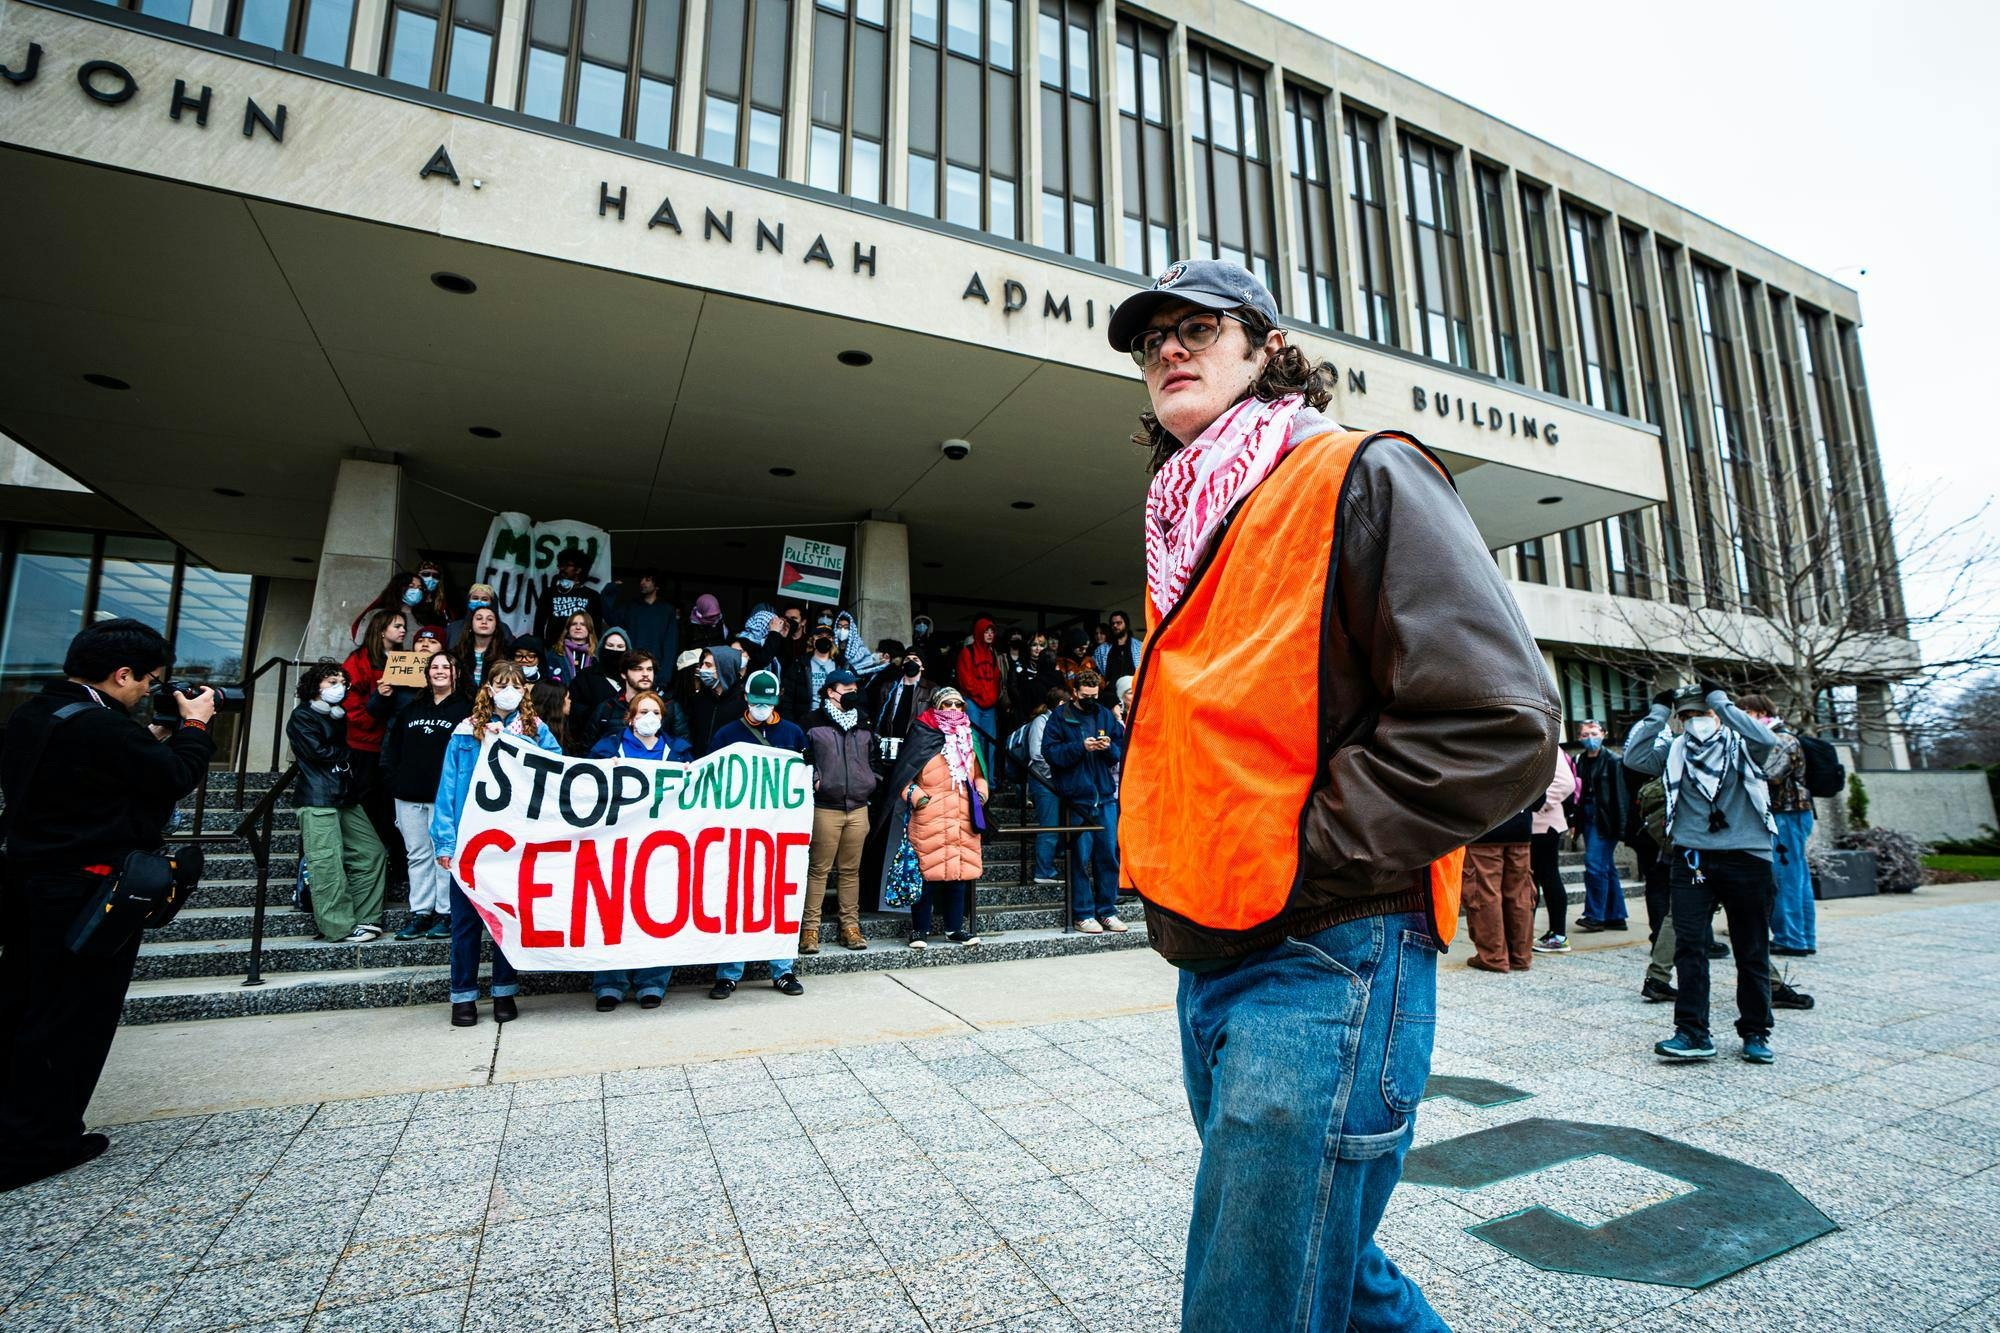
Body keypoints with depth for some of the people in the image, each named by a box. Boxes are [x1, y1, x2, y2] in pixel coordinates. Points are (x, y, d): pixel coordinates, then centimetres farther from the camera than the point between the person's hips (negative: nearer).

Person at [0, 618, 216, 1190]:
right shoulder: (104, 728, -25)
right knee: (72, 1019, 4)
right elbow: (177, 778, -17)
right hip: (88, 892, -9)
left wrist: (152, 737, 6)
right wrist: (194, 725, -3)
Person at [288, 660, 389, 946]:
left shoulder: (340, 716, 22)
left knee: (372, 853, 6)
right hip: (318, 801, -8)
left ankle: (364, 919, 12)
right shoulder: (302, 716, -1)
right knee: (327, 864, -7)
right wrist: (350, 753, 2)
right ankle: (340, 927, -4)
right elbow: (318, 751, -11)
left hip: (347, 798, 8)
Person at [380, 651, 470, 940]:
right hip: (409, 795, 5)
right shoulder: (412, 708, 17)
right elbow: (393, 746, 18)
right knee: (417, 854, 9)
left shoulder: (465, 708, 1)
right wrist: (393, 781, 6)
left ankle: (445, 913, 5)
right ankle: (419, 913, 15)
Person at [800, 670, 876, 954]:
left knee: (851, 870, 9)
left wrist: (870, 784, 13)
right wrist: (814, 779, -10)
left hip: (858, 808, 4)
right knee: (819, 869, -2)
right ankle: (810, 928, 6)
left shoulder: (863, 725, 16)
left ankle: (850, 926, 16)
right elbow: (802, 757, 2)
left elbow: (872, 758, 24)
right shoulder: (814, 723, 1)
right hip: (825, 808, -4)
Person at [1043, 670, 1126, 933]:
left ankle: (1107, 911, 17)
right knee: (1082, 856, -2)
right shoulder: (1059, 717, 1)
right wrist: (1081, 747, -18)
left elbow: (1122, 751, 12)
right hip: (1077, 796, -4)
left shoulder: (1107, 716, 13)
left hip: (1106, 795, 4)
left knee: (1109, 852, 6)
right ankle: (1083, 914, 8)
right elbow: (1050, 751, -9)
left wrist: (1109, 748, -10)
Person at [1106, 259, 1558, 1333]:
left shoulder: (1362, 480, -8)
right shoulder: (1187, 530, 16)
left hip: (1322, 964, -8)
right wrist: (1171, 877, 10)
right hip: (1210, 964, 8)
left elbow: (1500, 726, -17)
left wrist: (1296, 862, -17)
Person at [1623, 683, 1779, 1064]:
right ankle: (1693, 1032, -2)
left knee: (1752, 949, 9)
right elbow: (1634, 757, -3)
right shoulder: (1674, 750, 11)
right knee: (1688, 944, -5)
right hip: (1693, 858, 1)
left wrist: (1720, 702, -7)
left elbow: (1766, 740, -15)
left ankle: (1755, 1032, 22)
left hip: (1747, 857, -1)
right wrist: (1657, 712, 0)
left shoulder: (1741, 744, 7)